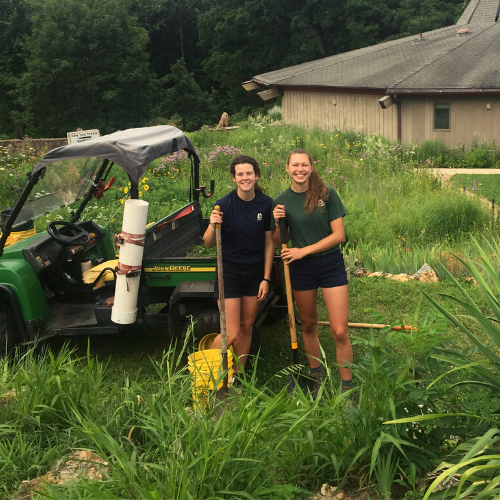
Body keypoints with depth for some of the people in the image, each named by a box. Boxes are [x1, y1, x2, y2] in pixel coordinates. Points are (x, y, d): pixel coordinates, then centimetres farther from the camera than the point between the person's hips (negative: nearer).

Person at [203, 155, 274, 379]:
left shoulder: (266, 203, -6)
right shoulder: (225, 204, -15)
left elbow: (269, 242, 1)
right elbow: (208, 244, -8)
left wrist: (266, 278, -1)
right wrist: (213, 226, -29)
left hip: (255, 271, 4)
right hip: (230, 271, -4)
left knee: (247, 327, 12)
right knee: (232, 333, -5)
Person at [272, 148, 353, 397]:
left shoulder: (327, 193, -8)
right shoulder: (282, 201, -3)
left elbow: (339, 235, -9)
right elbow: (277, 243, 5)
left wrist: (304, 250, -14)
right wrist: (276, 223, -15)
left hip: (331, 263, -2)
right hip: (301, 268, 2)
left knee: (340, 332, -5)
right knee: (308, 325, 16)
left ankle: (347, 389, 9)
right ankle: (316, 377, 35)